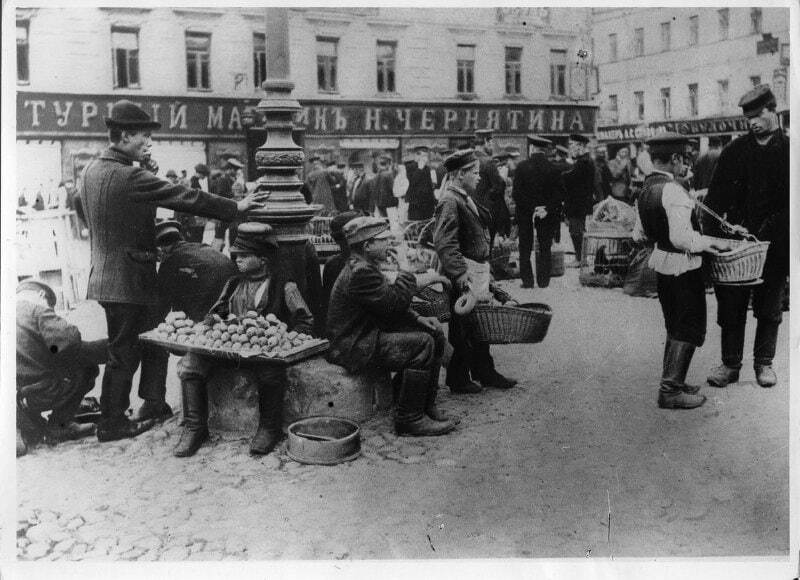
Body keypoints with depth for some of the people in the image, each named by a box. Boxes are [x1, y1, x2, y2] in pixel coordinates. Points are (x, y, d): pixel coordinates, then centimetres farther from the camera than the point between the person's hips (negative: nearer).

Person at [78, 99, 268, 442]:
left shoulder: (92, 170, 7)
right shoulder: (129, 177, -22)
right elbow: (186, 198, -21)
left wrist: (147, 172, 1)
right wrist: (236, 207, -14)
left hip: (103, 276, 9)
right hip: (127, 280, -9)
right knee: (124, 353, 3)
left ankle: (153, 404, 30)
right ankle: (112, 424, 14)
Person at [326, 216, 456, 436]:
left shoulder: (365, 267, 12)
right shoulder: (359, 272, -22)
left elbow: (389, 307, 17)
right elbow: (396, 302, -26)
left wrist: (417, 318, 3)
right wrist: (405, 268, -14)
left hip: (368, 334, 11)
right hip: (353, 347, -11)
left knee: (435, 334, 6)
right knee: (422, 343, -23)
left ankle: (426, 407, 11)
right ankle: (409, 419, -16)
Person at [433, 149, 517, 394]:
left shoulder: (466, 200, 15)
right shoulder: (449, 202, -16)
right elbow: (445, 244, -25)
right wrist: (460, 274, -31)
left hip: (478, 273, 10)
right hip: (464, 276, -10)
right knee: (462, 330, 0)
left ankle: (484, 373, 29)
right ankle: (458, 380, 12)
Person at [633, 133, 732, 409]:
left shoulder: (646, 189, 6)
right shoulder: (673, 191, -22)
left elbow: (639, 234, 14)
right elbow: (682, 238, -29)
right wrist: (713, 243, -16)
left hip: (661, 263, 9)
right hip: (683, 267, -9)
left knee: (675, 327, 21)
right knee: (689, 329, 2)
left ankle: (671, 382, 30)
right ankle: (670, 391, 4)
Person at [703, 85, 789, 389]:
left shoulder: (788, 151, 1)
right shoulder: (735, 150, 5)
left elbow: (788, 204, -2)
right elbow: (716, 196, 0)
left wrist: (762, 232, -14)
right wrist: (724, 228, -13)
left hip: (773, 242, -1)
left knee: (769, 306, 9)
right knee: (730, 305, 2)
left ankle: (764, 362, 23)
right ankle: (730, 363, 13)